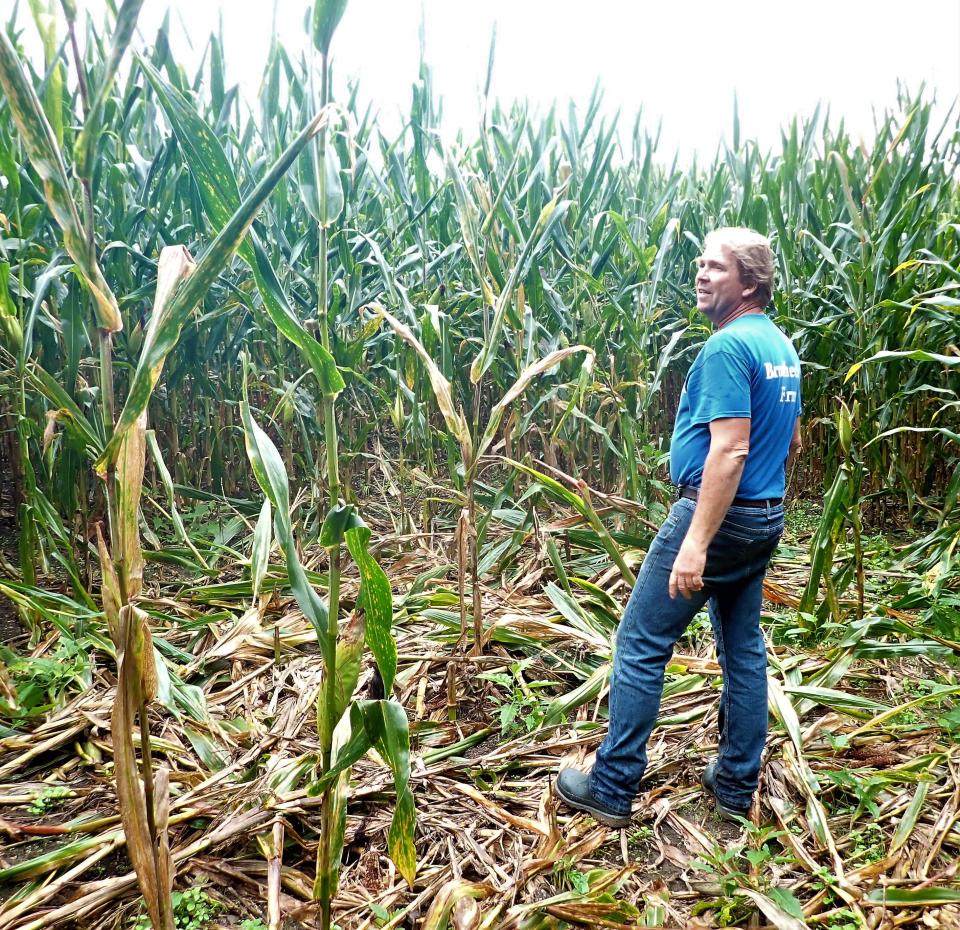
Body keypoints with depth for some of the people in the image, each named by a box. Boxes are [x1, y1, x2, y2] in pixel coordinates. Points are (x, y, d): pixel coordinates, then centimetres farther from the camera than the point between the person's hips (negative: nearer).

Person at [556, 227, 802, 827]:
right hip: (765, 520, 10)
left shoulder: (728, 347, -18)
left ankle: (613, 788, 10)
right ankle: (737, 786, 27)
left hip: (716, 514, -10)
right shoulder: (783, 347, 12)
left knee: (641, 645, 0)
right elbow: (792, 442, 20)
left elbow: (730, 450, -26)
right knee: (745, 648, 15)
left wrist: (695, 542, -27)